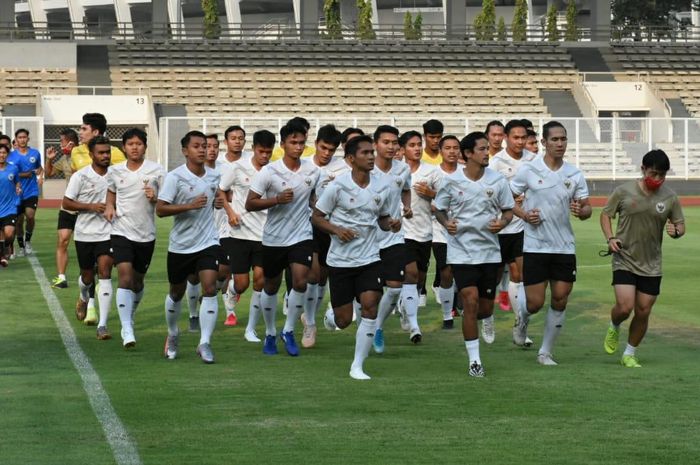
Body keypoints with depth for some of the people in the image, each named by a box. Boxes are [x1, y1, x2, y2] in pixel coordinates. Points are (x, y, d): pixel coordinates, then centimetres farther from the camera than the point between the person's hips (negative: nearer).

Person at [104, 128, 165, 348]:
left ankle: (130, 318, 40)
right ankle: (126, 330, -21)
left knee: (138, 281, 13)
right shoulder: (115, 171, 3)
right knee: (125, 276, -17)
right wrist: (109, 207, 0)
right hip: (121, 231, -1)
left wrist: (155, 198, -19)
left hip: (146, 234, 1)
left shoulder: (156, 171, -2)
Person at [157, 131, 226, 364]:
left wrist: (220, 201, 1)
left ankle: (205, 343, -12)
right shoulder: (175, 177, -12)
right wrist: (190, 205, -27)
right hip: (180, 245, -2)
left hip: (208, 242, 2)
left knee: (210, 288, -15)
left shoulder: (214, 176, 3)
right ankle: (172, 336, 39)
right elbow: (160, 209, -17)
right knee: (177, 292, 13)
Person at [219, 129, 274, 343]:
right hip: (240, 233, -1)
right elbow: (220, 191, 6)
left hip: (264, 235, 1)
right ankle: (232, 287, 38)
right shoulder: (237, 167, -4)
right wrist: (230, 211, -7)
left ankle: (251, 329, 5)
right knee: (242, 284, -3)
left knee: (260, 279, -9)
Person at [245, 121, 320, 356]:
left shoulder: (312, 170, -1)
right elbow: (250, 204, -12)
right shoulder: (269, 172, -12)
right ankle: (270, 334, 30)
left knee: (300, 282, -16)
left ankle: (289, 331, 2)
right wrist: (277, 199, -23)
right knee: (271, 287, 11)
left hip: (302, 236, 1)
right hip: (273, 238, -1)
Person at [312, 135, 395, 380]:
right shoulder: (338, 186, -9)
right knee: (343, 321, 0)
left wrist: (391, 223, -5)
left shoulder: (380, 187, 3)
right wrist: (337, 230, -19)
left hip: (369, 258, 3)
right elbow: (316, 217, -3)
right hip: (340, 259, -3)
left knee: (370, 305, -16)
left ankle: (357, 366, -6)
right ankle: (331, 316, 40)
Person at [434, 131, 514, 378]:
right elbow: (439, 209, 8)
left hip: (490, 251, 3)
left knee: (486, 307, 5)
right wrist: (446, 223, -13)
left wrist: (502, 222, -12)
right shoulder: (452, 180, -4)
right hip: (461, 251, -2)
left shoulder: (498, 180, 0)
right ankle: (474, 360, -5)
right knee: (471, 302, -13)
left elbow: (508, 210, 9)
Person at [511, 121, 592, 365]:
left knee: (560, 302, 1)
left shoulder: (575, 174, 4)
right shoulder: (528, 170, -4)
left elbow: (587, 208, 8)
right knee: (535, 303, -5)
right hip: (535, 246, -3)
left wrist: (581, 211, -15)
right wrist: (524, 215, -13)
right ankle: (522, 318, 32)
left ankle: (545, 352, 15)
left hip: (565, 247, 3)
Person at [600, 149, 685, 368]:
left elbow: (681, 225, 9)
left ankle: (629, 354, 23)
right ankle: (613, 328, 20)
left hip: (651, 265, 3)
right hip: (624, 259, -3)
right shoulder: (624, 191, -7)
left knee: (643, 312, 4)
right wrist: (610, 238, -10)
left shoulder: (670, 197, -1)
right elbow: (606, 214, 5)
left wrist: (676, 231, -15)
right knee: (625, 307, -16)